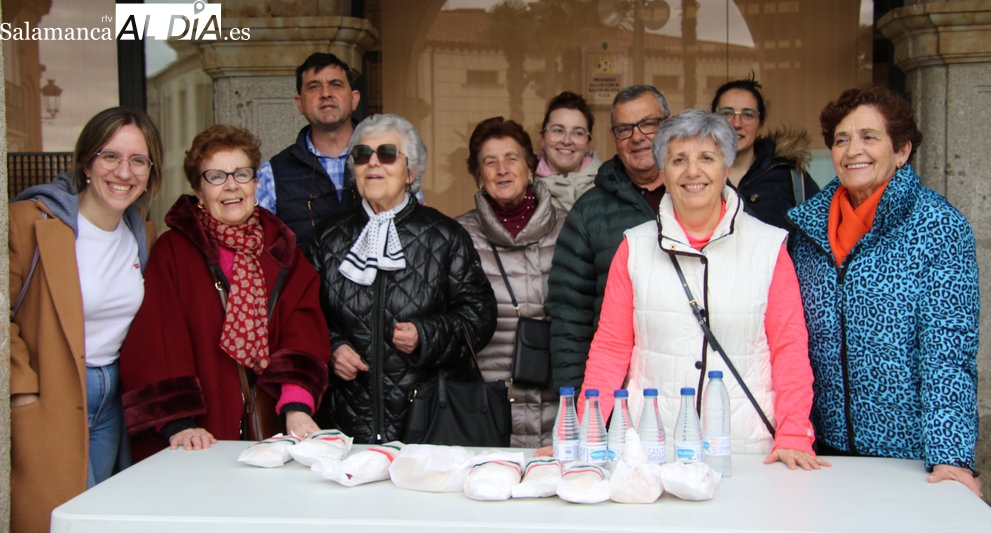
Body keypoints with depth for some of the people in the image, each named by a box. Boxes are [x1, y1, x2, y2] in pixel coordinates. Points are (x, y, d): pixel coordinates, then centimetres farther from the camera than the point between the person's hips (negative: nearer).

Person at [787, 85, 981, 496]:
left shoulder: (939, 227, -9)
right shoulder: (809, 223, 3)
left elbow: (948, 349, -15)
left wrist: (950, 454, -22)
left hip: (907, 448, -4)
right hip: (824, 443, 4)